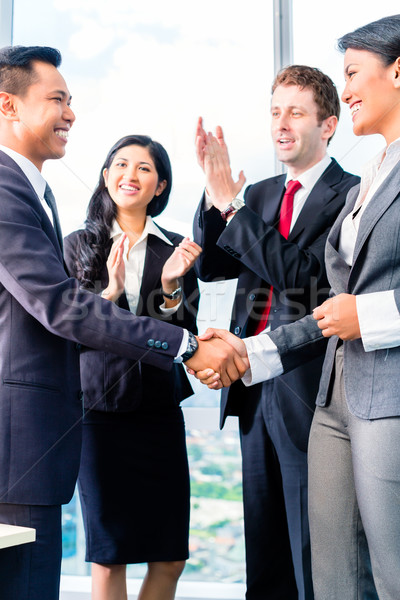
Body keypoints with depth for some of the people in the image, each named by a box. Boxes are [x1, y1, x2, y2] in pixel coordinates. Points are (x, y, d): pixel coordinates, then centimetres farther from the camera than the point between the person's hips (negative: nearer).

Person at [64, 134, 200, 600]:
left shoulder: (175, 250, 6)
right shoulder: (78, 245, 3)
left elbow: (187, 334, 2)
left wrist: (171, 286, -16)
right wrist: (111, 291, -19)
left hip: (160, 410, 2)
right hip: (100, 409, -2)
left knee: (170, 557, 6)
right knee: (108, 557, 3)